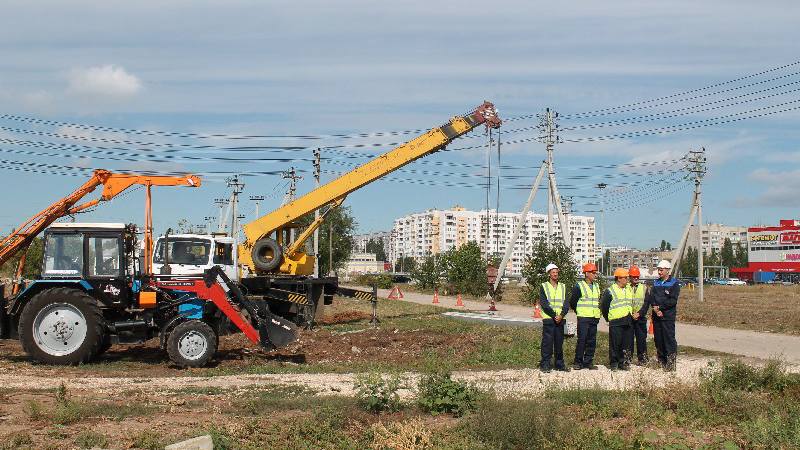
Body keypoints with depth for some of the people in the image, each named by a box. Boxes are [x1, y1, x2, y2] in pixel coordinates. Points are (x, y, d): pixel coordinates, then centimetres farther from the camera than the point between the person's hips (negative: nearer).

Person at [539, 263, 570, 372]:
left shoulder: (563, 287, 14)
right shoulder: (544, 287, 2)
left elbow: (566, 304, 7)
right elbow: (544, 304, -7)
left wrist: (561, 315, -10)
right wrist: (554, 315, -14)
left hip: (560, 319, 4)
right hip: (548, 319, -4)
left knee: (559, 342, 8)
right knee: (547, 342, -5)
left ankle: (559, 364, 16)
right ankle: (545, 364, -1)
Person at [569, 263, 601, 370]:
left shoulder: (596, 287, 15)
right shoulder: (579, 286, -5)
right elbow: (572, 302, 0)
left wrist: (598, 314, 17)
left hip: (594, 318, 6)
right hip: (583, 319, -6)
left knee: (592, 341, 5)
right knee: (582, 340, -8)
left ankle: (588, 362, 12)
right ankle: (578, 362, 0)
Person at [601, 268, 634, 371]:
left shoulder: (628, 290, 17)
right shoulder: (610, 291, -4)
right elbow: (604, 306, -1)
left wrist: (631, 316, 18)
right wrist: (608, 318, 4)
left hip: (627, 322, 6)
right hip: (616, 322, -6)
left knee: (626, 344, 6)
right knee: (615, 344, -4)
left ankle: (622, 363, 14)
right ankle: (613, 363, 5)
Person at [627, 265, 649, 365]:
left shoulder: (644, 288, 9)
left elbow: (646, 303, 3)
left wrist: (639, 314, -11)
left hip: (640, 318, 1)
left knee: (641, 338, 2)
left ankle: (642, 359, 12)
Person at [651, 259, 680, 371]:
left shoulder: (674, 283, -2)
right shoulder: (656, 283, 15)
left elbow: (673, 300, -10)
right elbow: (651, 298, 6)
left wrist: (659, 307, -12)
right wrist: (656, 310, -10)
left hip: (668, 316, -5)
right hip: (656, 316, 6)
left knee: (669, 340, -7)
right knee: (658, 340, 9)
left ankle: (671, 365, -4)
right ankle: (661, 363, 18)